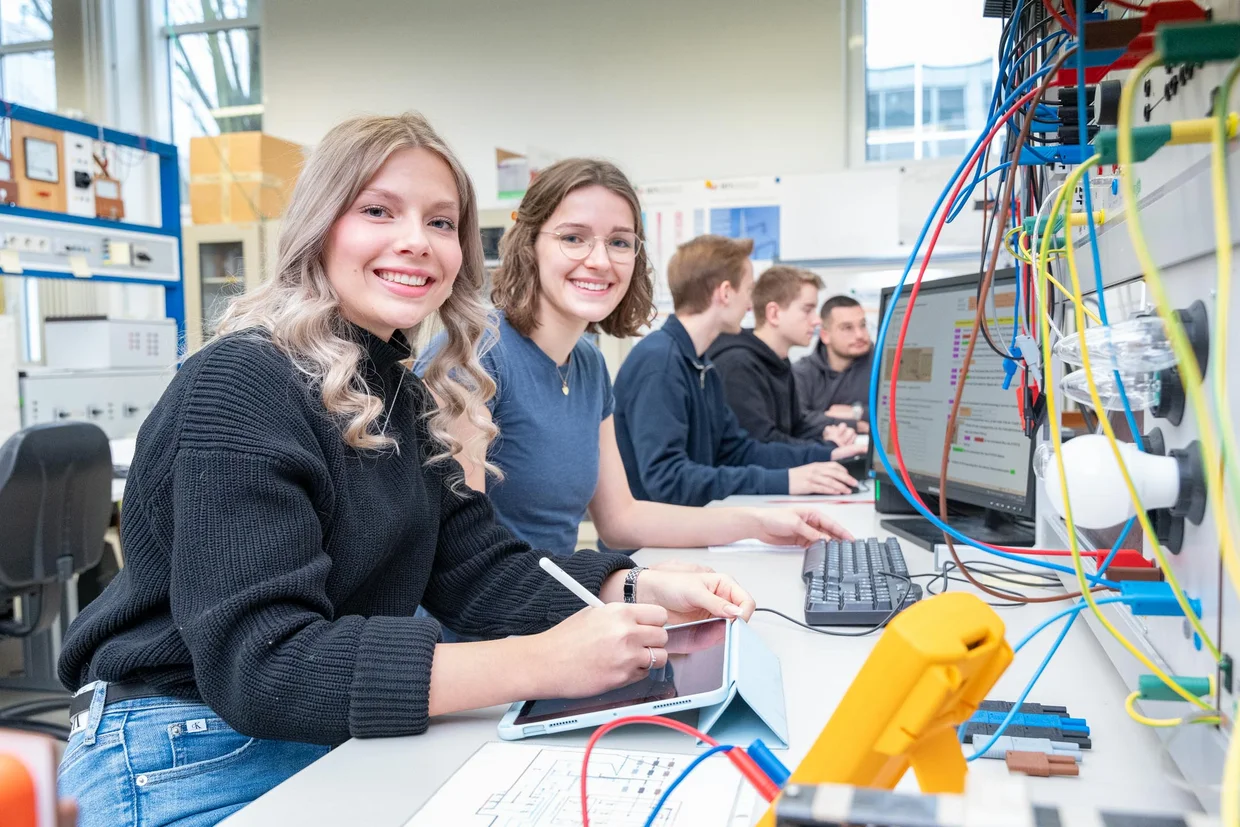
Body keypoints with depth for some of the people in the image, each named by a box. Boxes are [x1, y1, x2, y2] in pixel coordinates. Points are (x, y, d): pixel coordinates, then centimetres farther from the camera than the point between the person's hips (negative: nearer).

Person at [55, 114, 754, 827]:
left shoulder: (402, 398, 6)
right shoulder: (241, 386, -20)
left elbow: (476, 566, 0)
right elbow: (257, 662, -28)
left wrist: (639, 591, -15)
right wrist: (538, 662, -34)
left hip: (339, 745, 7)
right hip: (186, 763, -7)